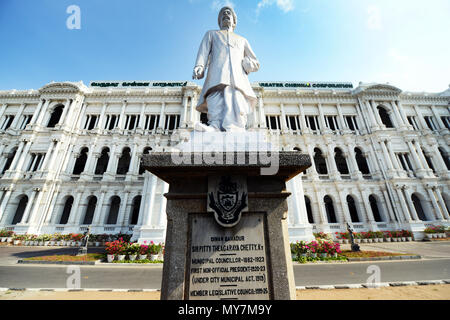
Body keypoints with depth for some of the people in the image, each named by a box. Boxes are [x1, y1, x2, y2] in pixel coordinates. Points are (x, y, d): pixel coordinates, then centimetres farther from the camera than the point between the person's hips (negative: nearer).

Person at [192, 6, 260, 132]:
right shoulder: (211, 34, 36)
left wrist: (243, 62, 6)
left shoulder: (242, 40, 40)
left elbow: (256, 65, 30)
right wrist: (199, 67, -9)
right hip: (217, 74, -1)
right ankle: (214, 126, -47)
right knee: (217, 98, -30)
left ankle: (235, 133, -42)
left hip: (238, 76, 1)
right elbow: (203, 52, 14)